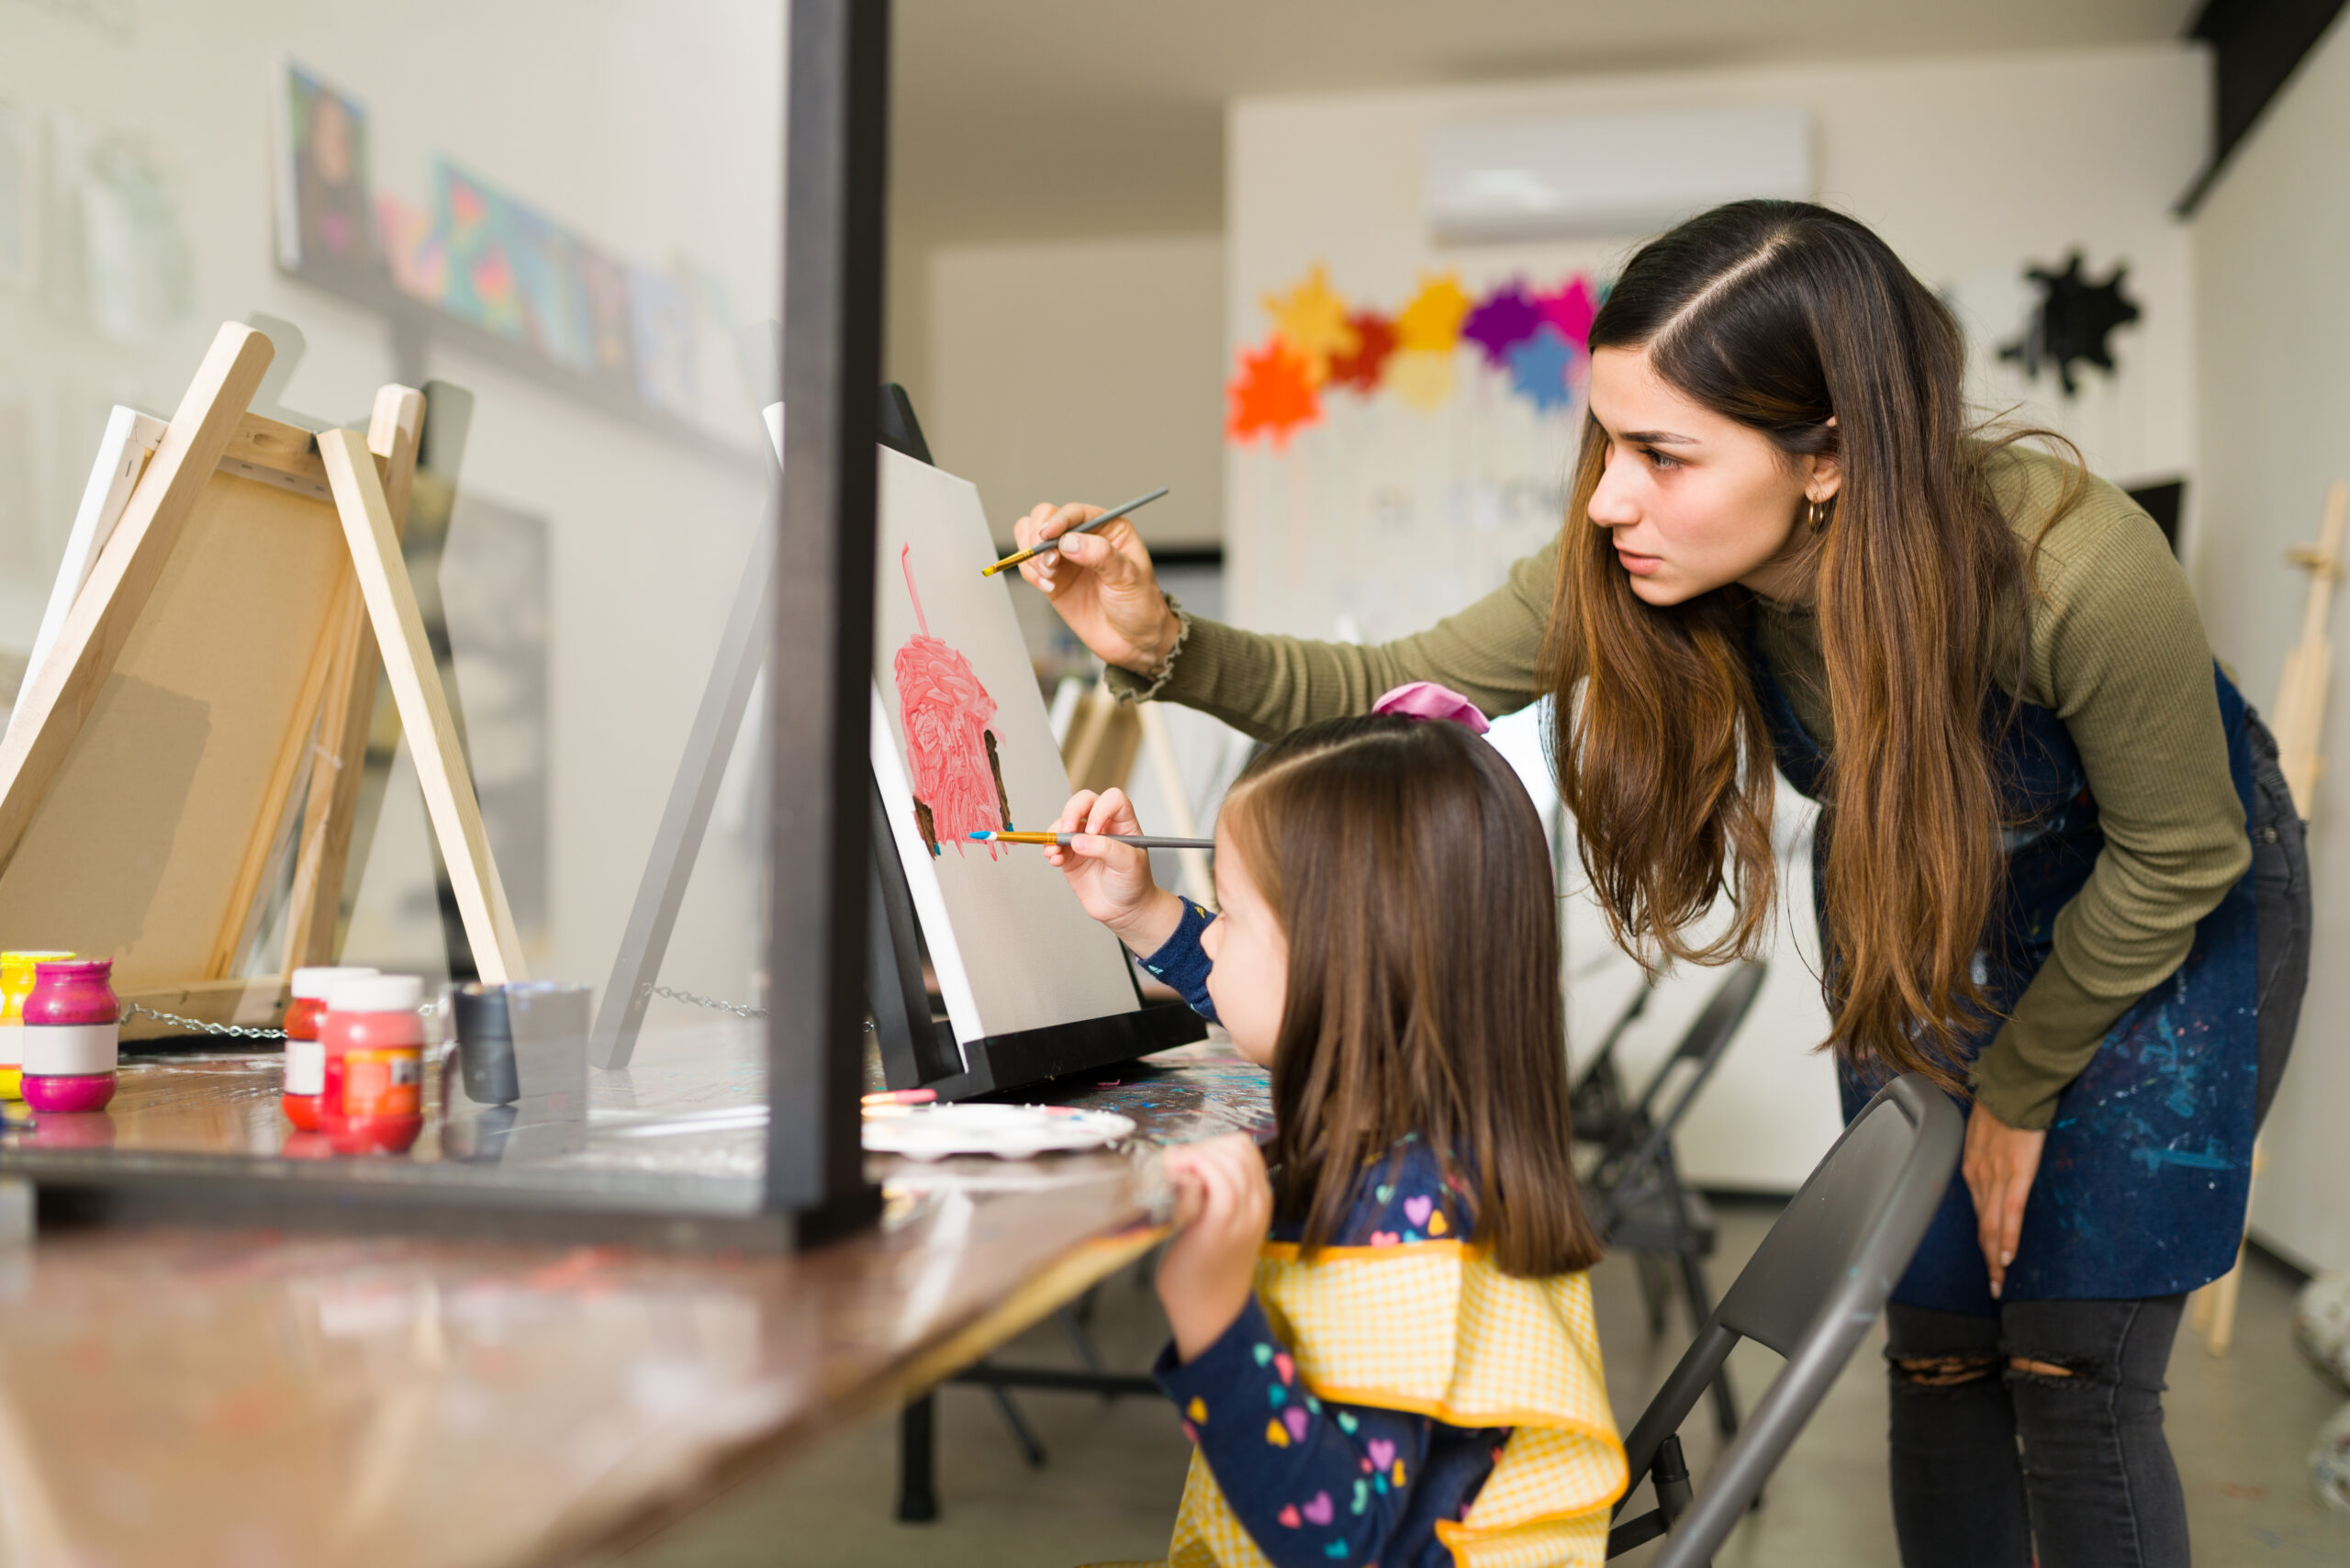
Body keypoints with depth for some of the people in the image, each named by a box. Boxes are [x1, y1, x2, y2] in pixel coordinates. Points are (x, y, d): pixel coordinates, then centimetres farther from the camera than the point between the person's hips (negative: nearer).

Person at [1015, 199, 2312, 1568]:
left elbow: (2178, 856, -20)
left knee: (2072, 1382, -4)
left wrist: (2017, 1091, -8)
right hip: (1927, 919, 4)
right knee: (1938, 1353, 7)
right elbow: (1396, 693, -17)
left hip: (2160, 920, -3)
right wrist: (1166, 646, -35)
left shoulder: (2075, 569, -39)